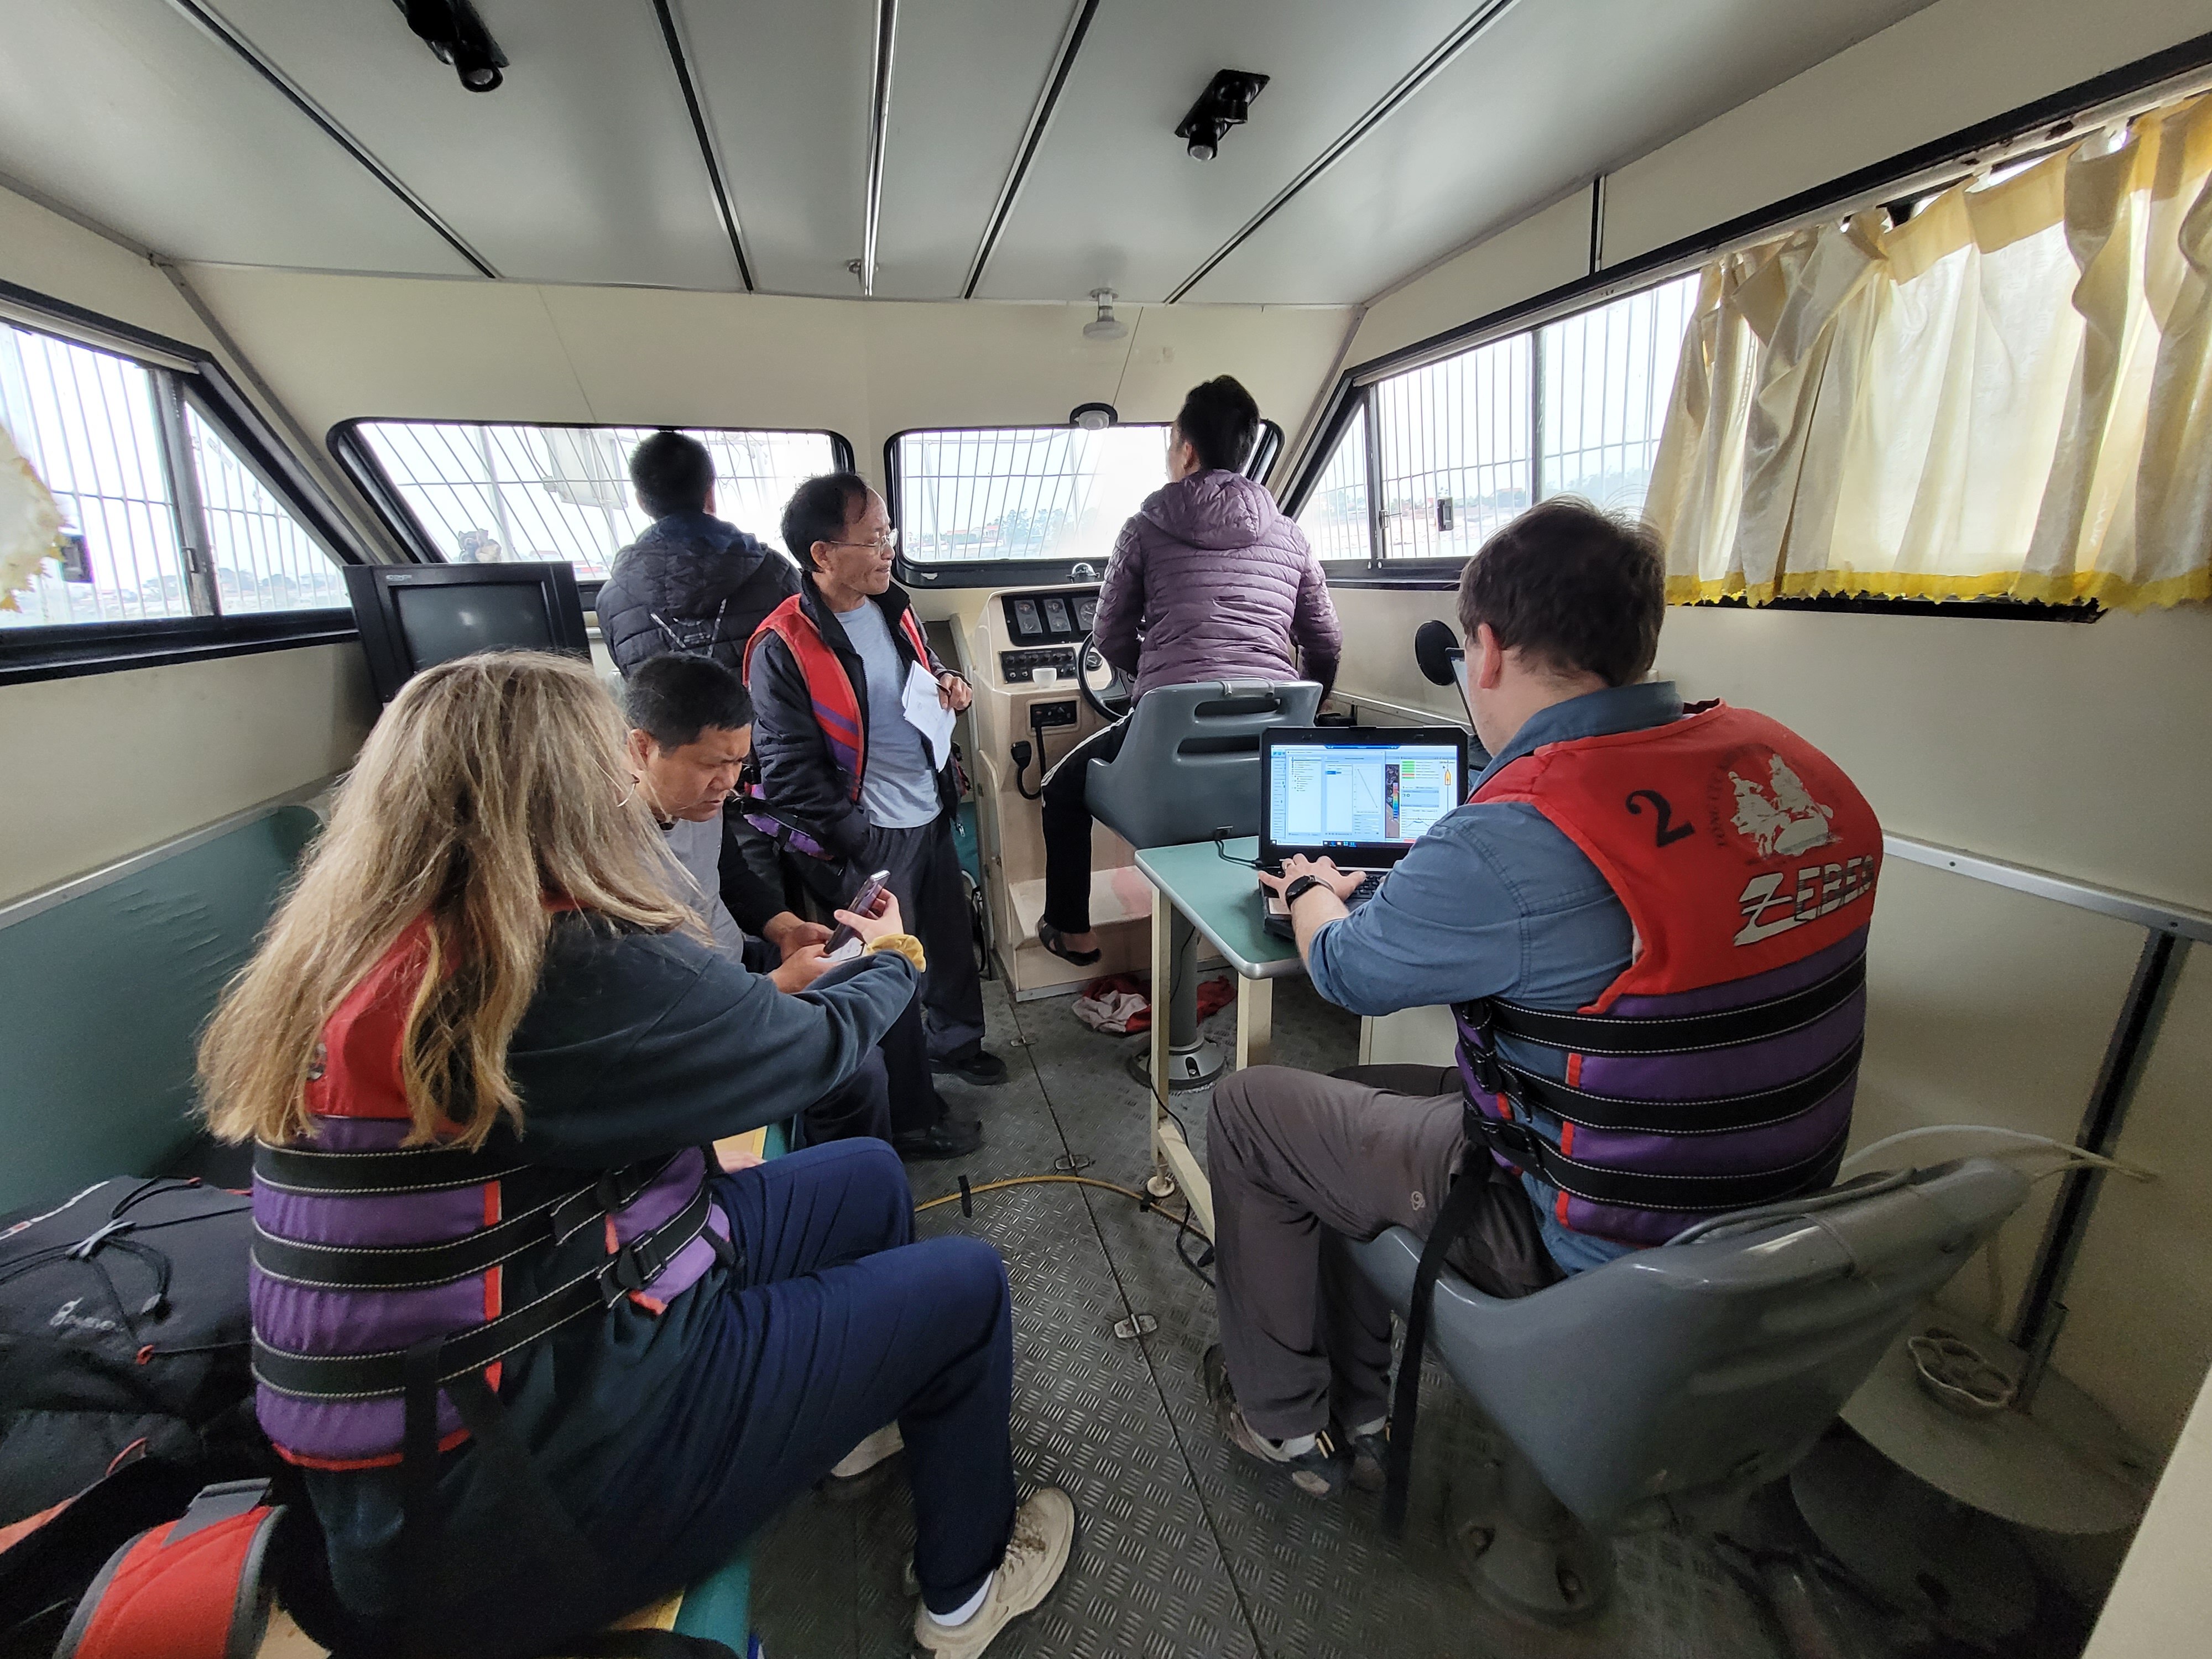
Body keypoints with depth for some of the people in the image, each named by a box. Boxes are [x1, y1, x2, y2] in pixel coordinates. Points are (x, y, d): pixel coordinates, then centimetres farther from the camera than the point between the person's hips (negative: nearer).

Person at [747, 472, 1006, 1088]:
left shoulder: (891, 604, 4)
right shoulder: (782, 648, -19)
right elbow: (791, 773, -19)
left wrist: (947, 681, 0)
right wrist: (861, 847, -19)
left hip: (931, 813, 7)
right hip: (870, 839, -7)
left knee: (953, 937, 21)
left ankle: (956, 1041, 46)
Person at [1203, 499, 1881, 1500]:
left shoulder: (1515, 842, -31)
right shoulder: (1794, 769, -4)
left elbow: (1347, 970, -11)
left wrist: (1308, 887, 13)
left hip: (1592, 1254, -8)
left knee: (1248, 1109, 8)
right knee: (1351, 1096, 22)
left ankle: (1287, 1420, 29)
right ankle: (1354, 1411, 36)